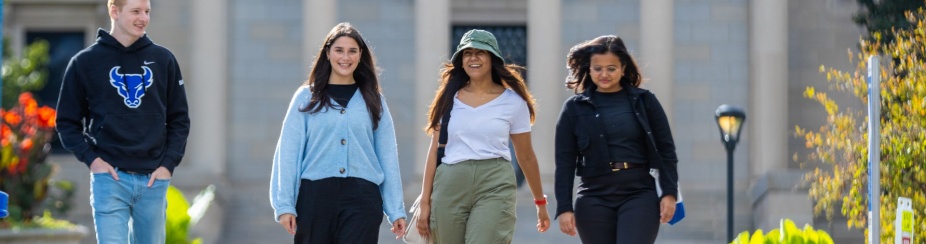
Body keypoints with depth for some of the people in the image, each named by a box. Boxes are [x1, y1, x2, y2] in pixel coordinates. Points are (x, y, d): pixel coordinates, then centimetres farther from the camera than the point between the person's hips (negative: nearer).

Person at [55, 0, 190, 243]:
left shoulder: (163, 60, 9)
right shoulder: (85, 62, 2)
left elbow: (179, 119, 12)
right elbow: (67, 121, 6)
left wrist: (169, 164, 0)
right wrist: (90, 158, -7)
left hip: (153, 180, 3)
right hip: (110, 177, -3)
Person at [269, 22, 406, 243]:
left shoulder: (373, 101, 12)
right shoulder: (306, 98, 7)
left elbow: (388, 156, 10)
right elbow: (288, 153, 3)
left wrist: (396, 210, 5)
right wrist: (284, 204, -6)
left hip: (362, 200, 0)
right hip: (315, 197, 0)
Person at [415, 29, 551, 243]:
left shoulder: (512, 102, 5)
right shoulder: (450, 99, 10)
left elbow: (526, 156, 13)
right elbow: (434, 151, 10)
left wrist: (540, 202, 21)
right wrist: (425, 202, 6)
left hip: (495, 187, -3)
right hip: (450, 185, 3)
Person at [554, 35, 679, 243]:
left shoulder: (644, 101, 5)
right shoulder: (574, 108, 4)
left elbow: (666, 150, 6)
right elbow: (565, 162, 3)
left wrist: (669, 193, -4)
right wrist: (564, 208, -3)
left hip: (640, 195, -1)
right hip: (595, 199, 1)